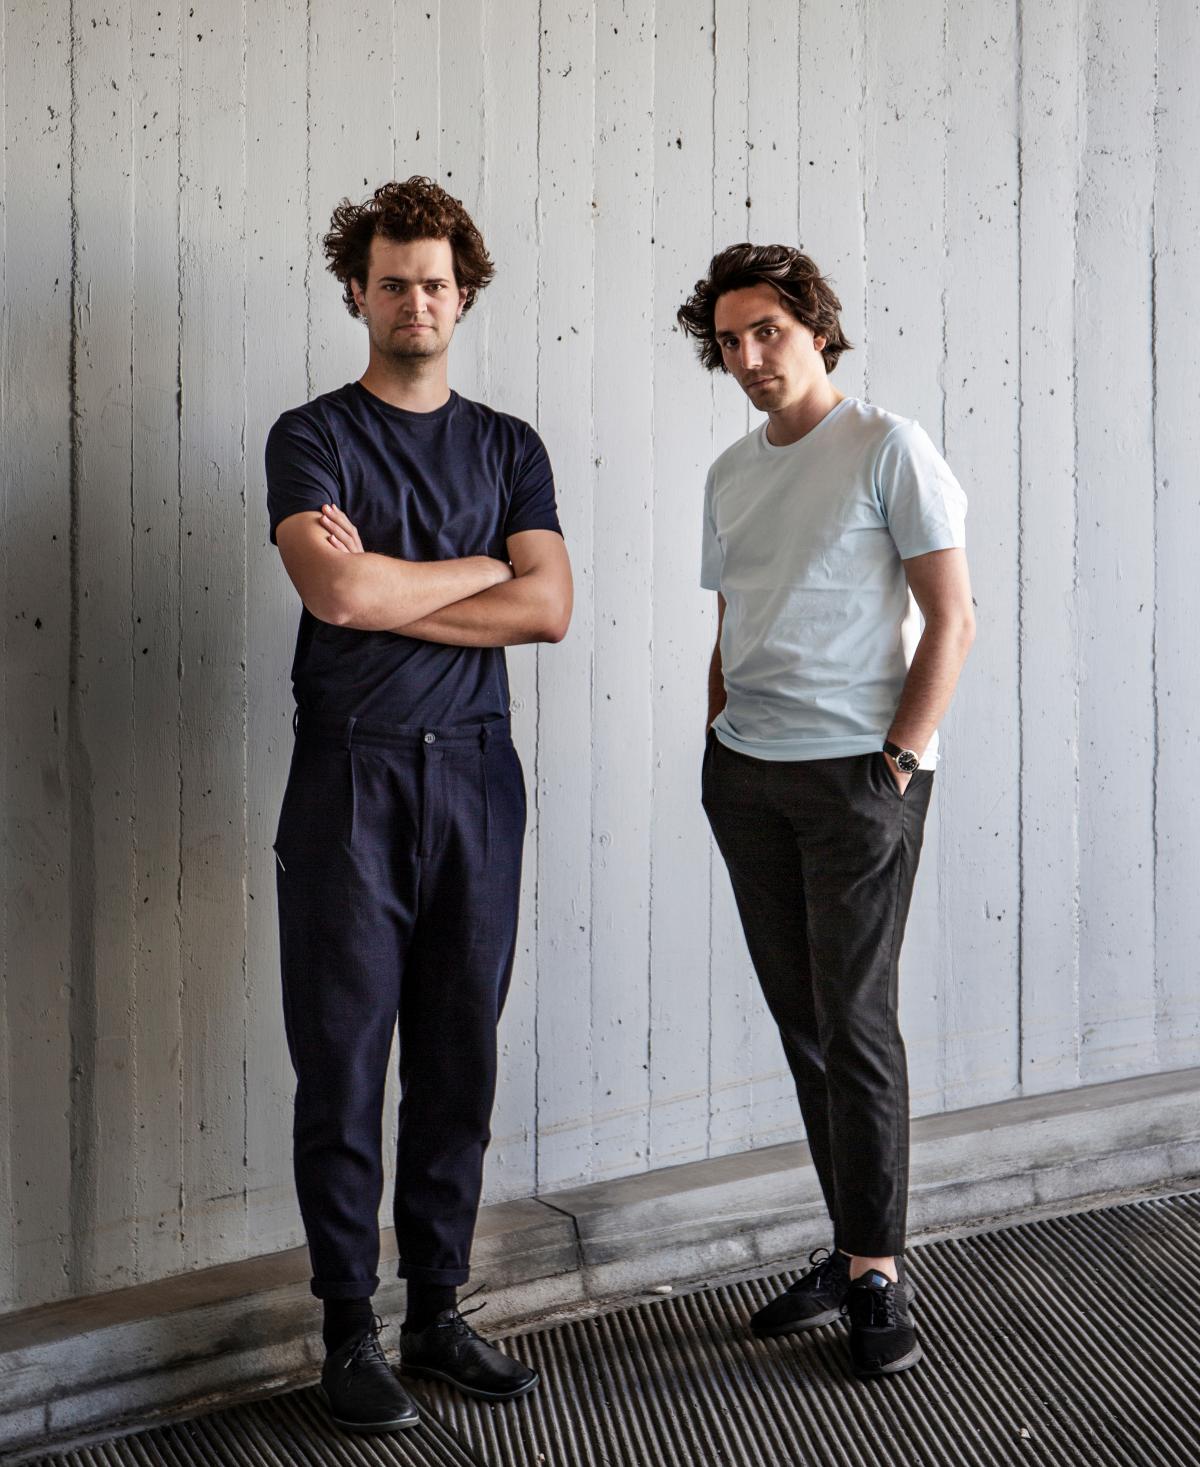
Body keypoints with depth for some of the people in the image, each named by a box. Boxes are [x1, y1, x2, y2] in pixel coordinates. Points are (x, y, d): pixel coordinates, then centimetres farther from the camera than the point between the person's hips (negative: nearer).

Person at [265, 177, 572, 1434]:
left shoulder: (508, 446, 12)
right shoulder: (312, 436, 2)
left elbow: (548, 609, -2)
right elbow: (339, 591, -16)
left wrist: (389, 592, -8)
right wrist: (482, 568, -3)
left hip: (476, 775, 3)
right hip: (351, 777, -3)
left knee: (460, 1060, 8)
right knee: (343, 1062, 0)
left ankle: (437, 1312, 20)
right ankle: (349, 1333, 11)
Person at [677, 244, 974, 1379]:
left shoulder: (887, 447, -5)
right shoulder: (730, 474, 15)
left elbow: (951, 617, -8)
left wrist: (901, 759, -13)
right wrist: (719, 750, 11)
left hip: (857, 773, -6)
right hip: (744, 777, 6)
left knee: (855, 1022, -4)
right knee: (801, 1023, 9)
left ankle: (878, 1276, 7)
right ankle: (852, 1247, 20)